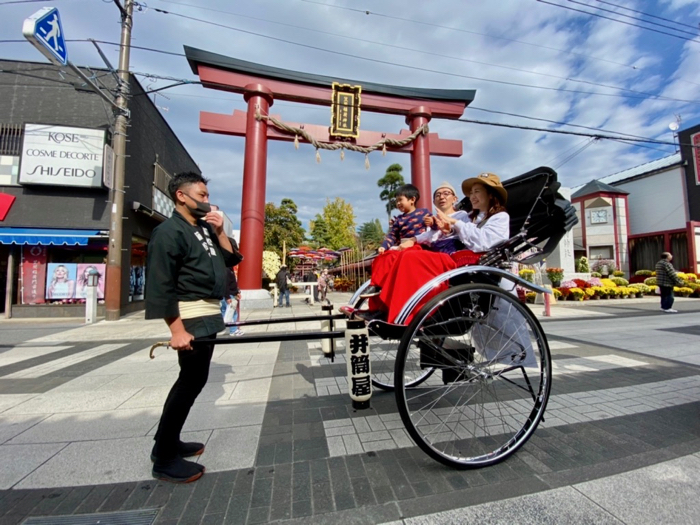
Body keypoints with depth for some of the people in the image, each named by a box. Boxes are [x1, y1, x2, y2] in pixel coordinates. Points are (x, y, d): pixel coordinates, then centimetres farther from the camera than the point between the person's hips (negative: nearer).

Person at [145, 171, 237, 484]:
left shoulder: (205, 228, 14)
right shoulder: (169, 232, -12)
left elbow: (230, 260, 11)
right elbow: (160, 285, -18)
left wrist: (219, 232, -2)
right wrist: (177, 330, -22)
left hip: (208, 315, 9)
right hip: (192, 317, -9)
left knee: (193, 379, 16)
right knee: (191, 381, -2)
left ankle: (167, 443, 32)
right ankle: (165, 459, 15)